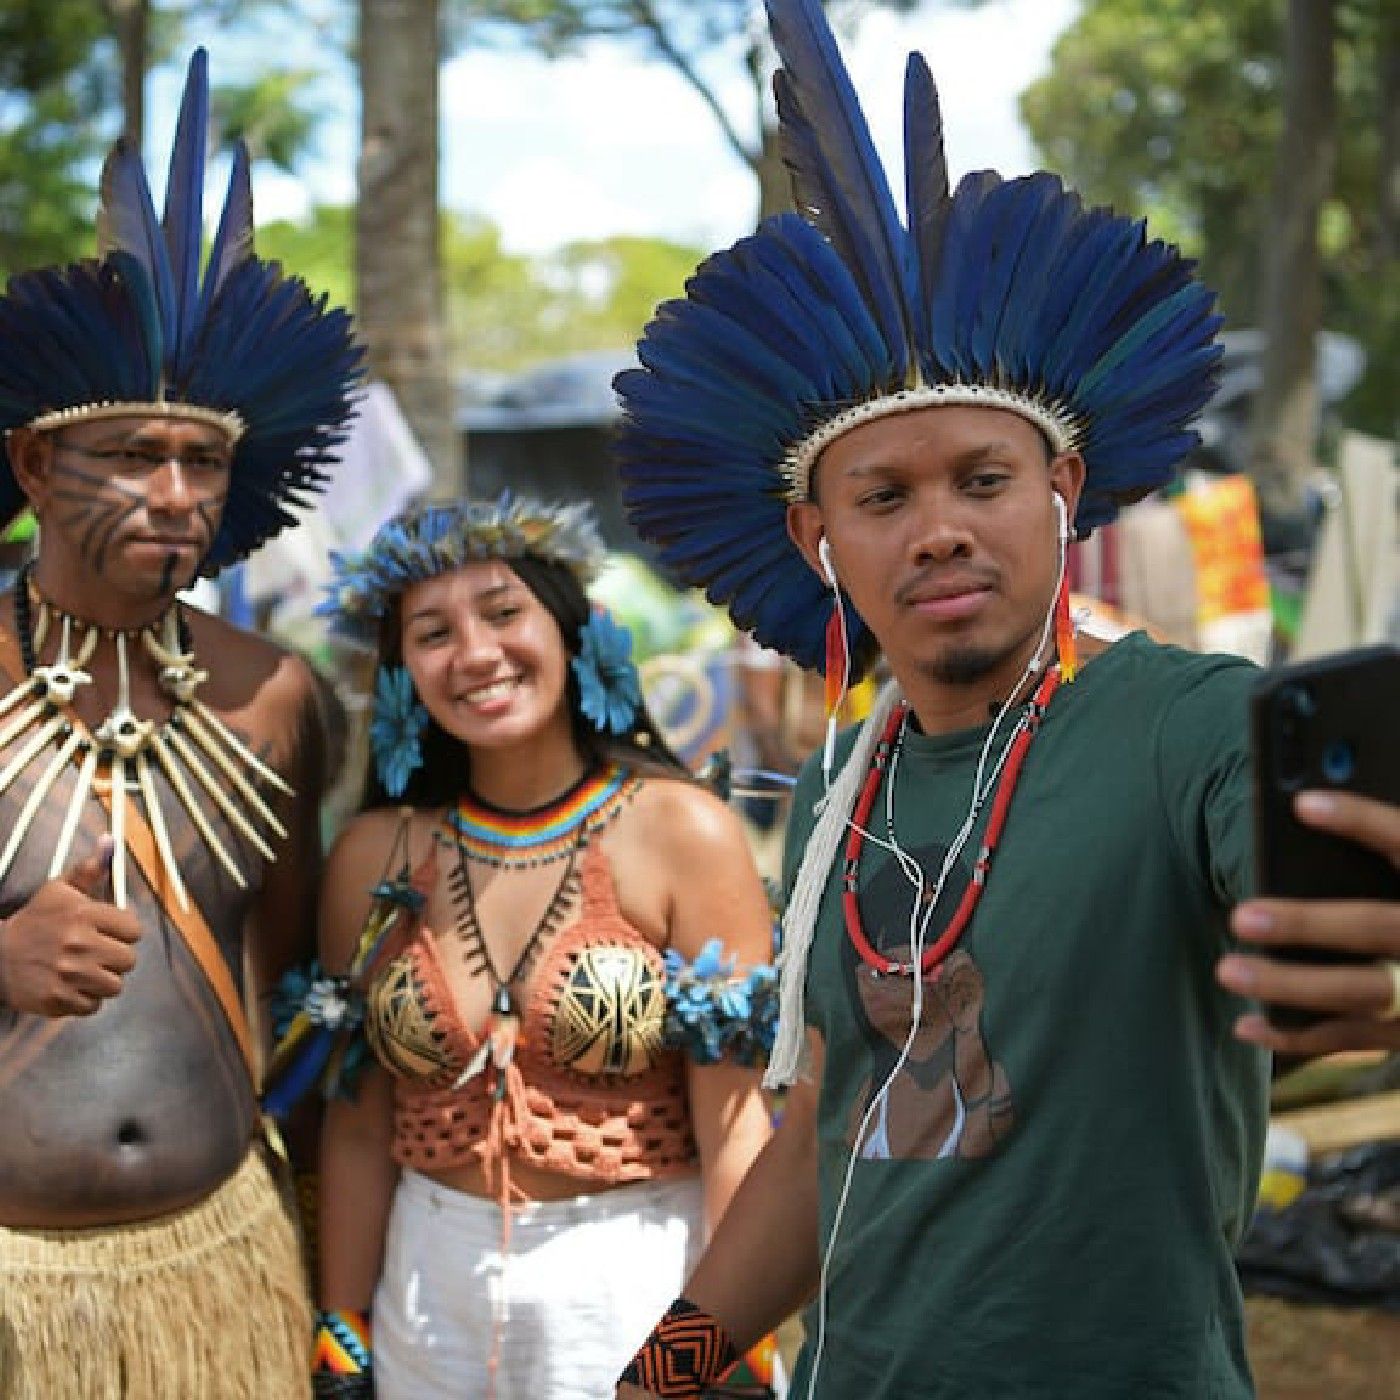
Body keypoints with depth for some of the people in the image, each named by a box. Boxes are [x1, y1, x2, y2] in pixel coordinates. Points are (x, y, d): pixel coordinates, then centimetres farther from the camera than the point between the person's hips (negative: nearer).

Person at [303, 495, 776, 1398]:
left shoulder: (685, 832, -11)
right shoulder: (375, 855, -1)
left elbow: (737, 1133, -12)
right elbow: (359, 1127, 4)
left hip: (641, 1287, -3)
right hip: (432, 1294, 3)